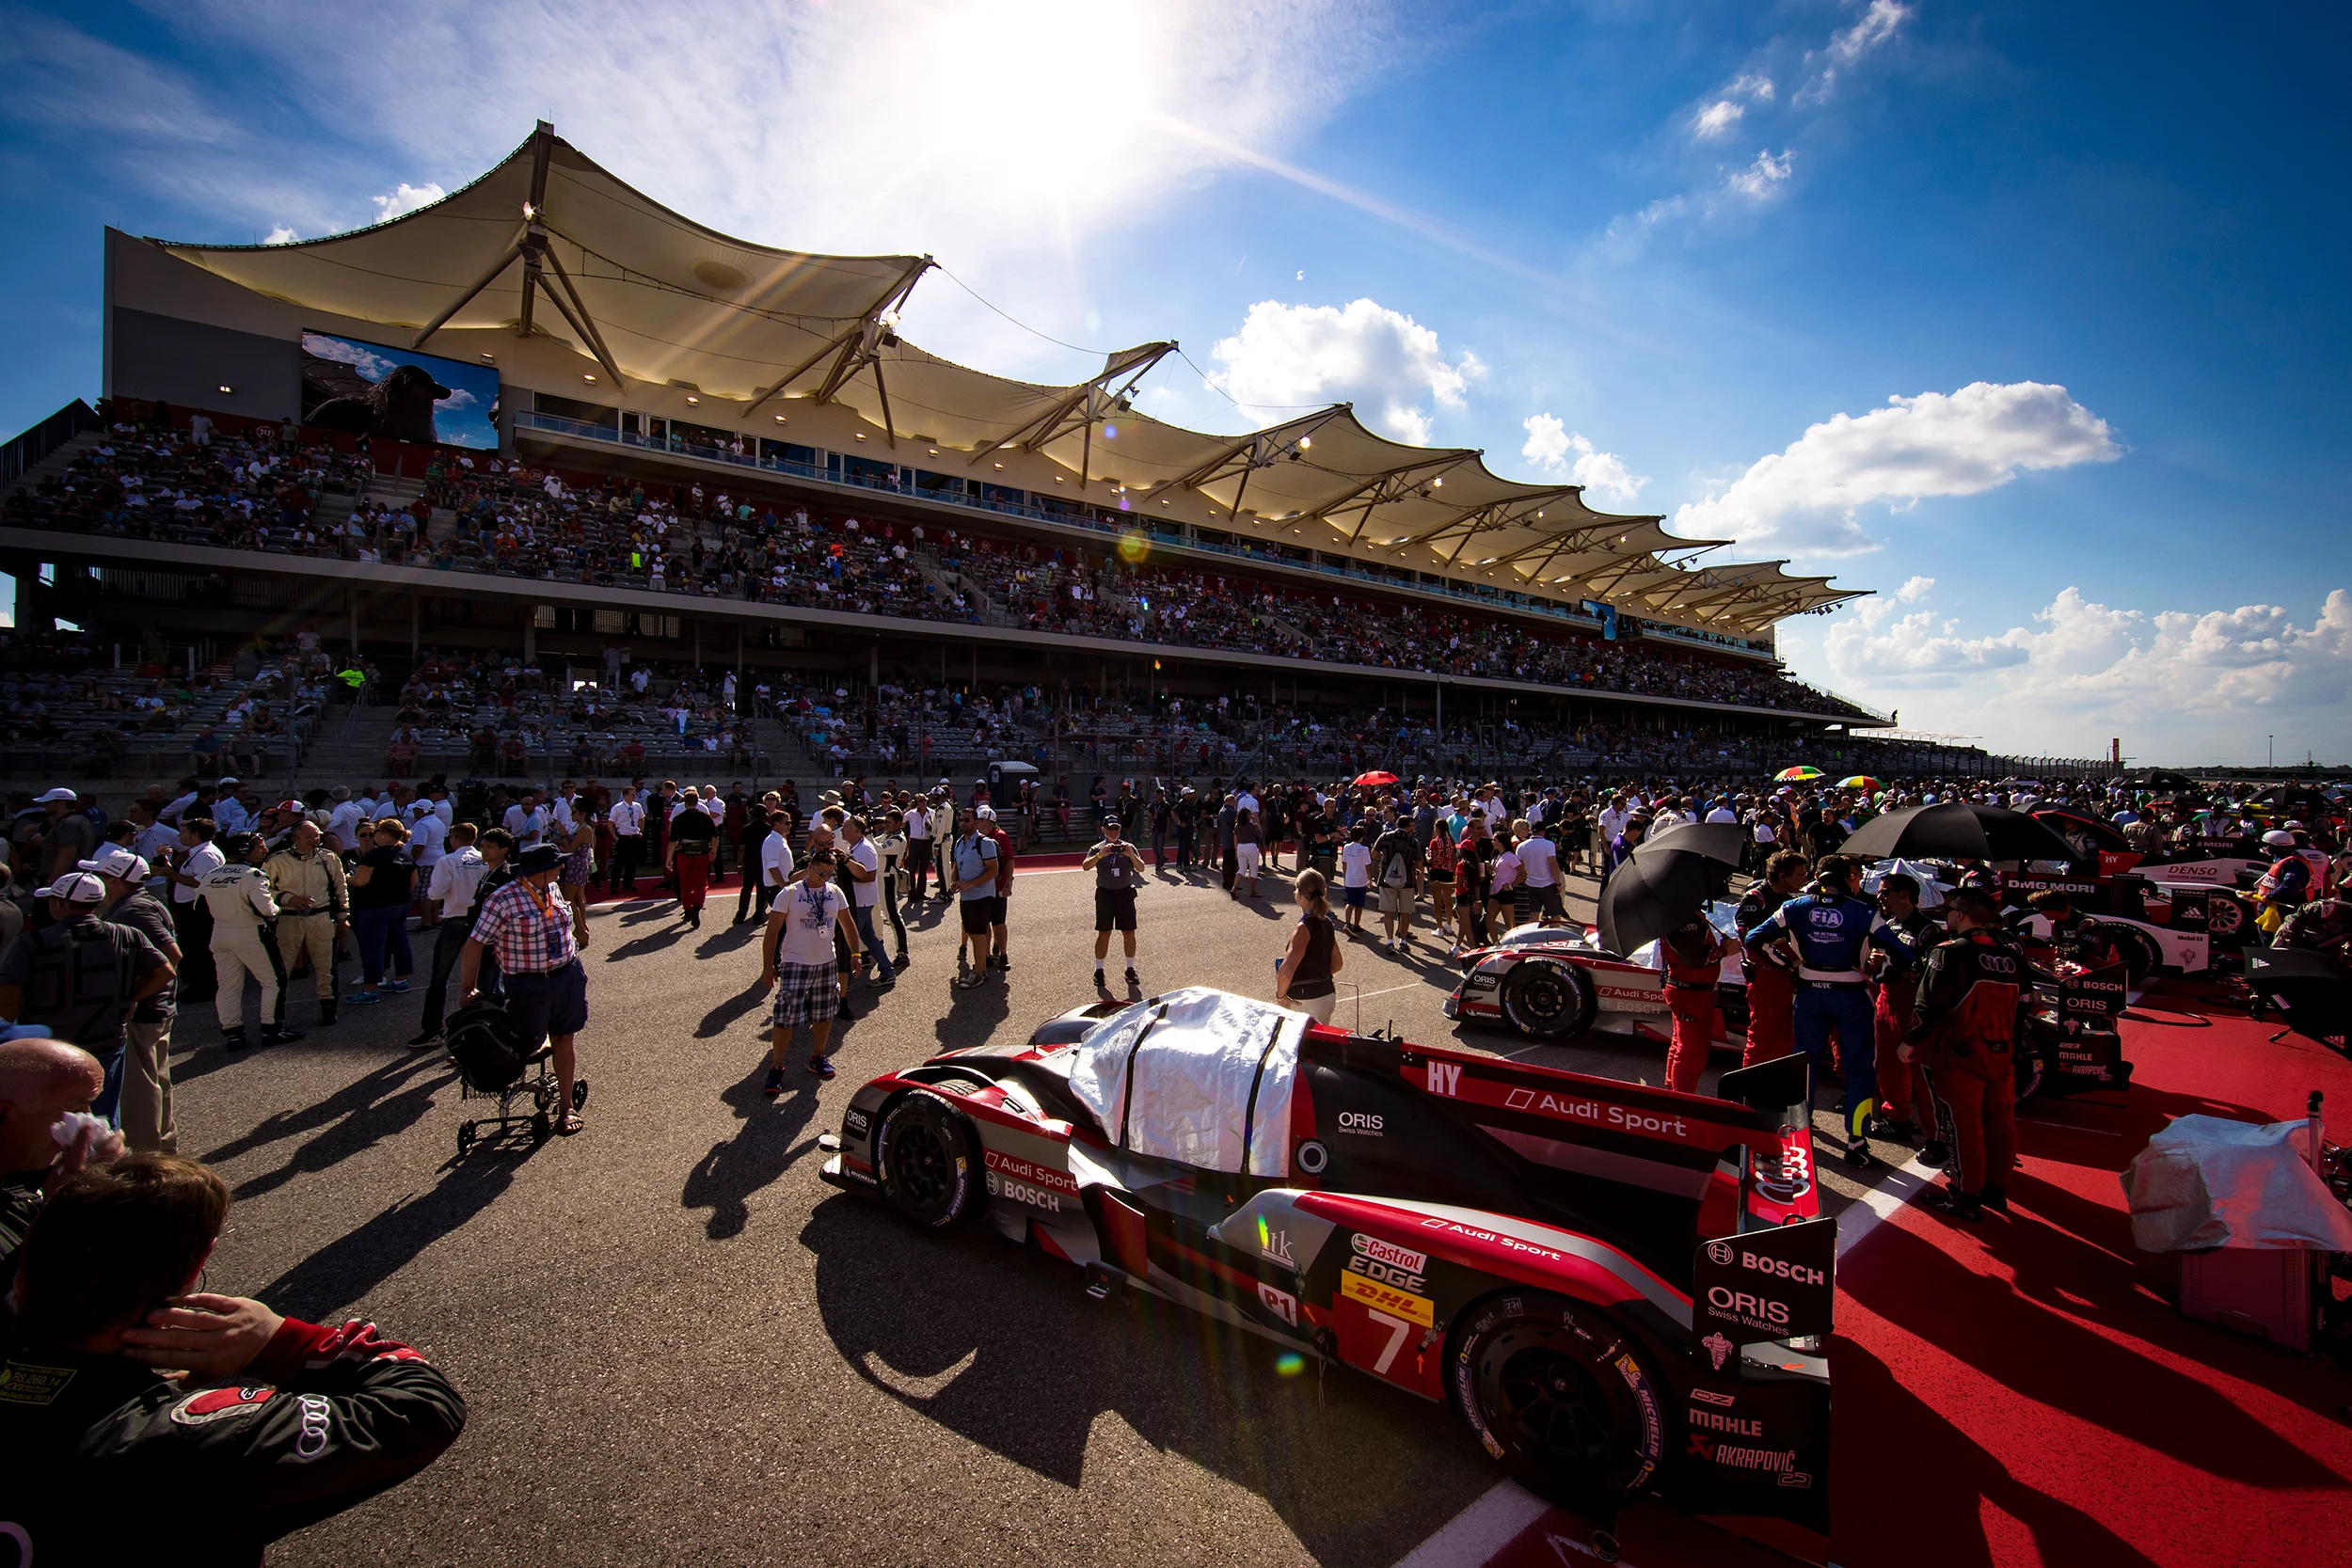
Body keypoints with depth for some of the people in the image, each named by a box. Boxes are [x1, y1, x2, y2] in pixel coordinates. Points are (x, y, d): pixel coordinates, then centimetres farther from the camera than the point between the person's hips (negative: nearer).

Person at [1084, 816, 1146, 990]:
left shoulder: (1128, 847, 2)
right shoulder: (1097, 849, -1)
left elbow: (1141, 868, -7)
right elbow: (1085, 866, -16)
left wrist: (1132, 855, -26)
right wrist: (1100, 855, -31)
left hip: (1125, 893, 1)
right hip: (1105, 894, -1)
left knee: (1129, 933, 4)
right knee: (1104, 934, 3)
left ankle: (1130, 970, 18)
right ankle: (1099, 971, 13)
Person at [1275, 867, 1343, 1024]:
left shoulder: (1304, 928, -20)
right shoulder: (1327, 923, 5)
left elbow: (1286, 971, -27)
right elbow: (1337, 963, 16)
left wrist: (1281, 996, -14)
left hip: (1307, 1001, -8)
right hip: (1329, 995, 8)